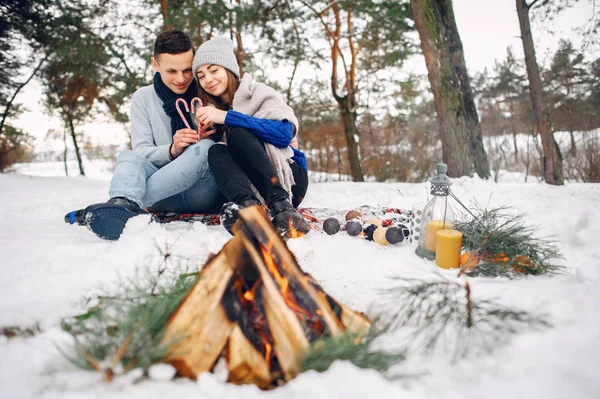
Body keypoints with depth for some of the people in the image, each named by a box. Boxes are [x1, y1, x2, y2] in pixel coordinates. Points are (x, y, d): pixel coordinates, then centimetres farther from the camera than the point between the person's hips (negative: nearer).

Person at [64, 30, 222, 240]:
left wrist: (203, 141, -21)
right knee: (128, 156, -22)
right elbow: (141, 152, -1)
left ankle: (120, 205, -37)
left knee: (206, 148, -30)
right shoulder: (144, 98, 5)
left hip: (203, 192, -2)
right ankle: (126, 204, -56)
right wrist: (172, 150, -23)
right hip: (168, 197, 2)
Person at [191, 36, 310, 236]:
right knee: (216, 151, -22)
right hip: (251, 186, 4)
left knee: (238, 134, -24)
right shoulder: (210, 110, 15)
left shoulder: (259, 93, 0)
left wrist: (227, 117, -21)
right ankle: (247, 203, -50)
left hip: (287, 177, -3)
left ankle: (281, 205, -44)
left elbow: (284, 133, -19)